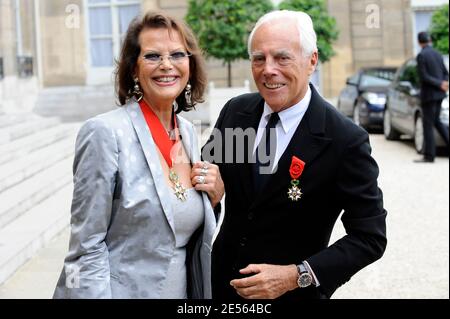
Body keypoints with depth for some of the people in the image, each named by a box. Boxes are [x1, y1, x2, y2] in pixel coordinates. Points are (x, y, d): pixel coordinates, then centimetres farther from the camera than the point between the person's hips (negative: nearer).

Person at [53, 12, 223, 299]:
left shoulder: (187, 131, 2)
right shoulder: (105, 132, -17)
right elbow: (86, 247, -16)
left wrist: (214, 193, -5)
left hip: (183, 288, 6)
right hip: (124, 289, -6)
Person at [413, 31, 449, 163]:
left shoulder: (421, 56, -13)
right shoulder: (437, 54, 10)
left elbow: (423, 77, -17)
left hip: (428, 94, -7)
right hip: (439, 94, 7)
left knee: (428, 125, -3)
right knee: (436, 121, 20)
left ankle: (429, 156, -1)